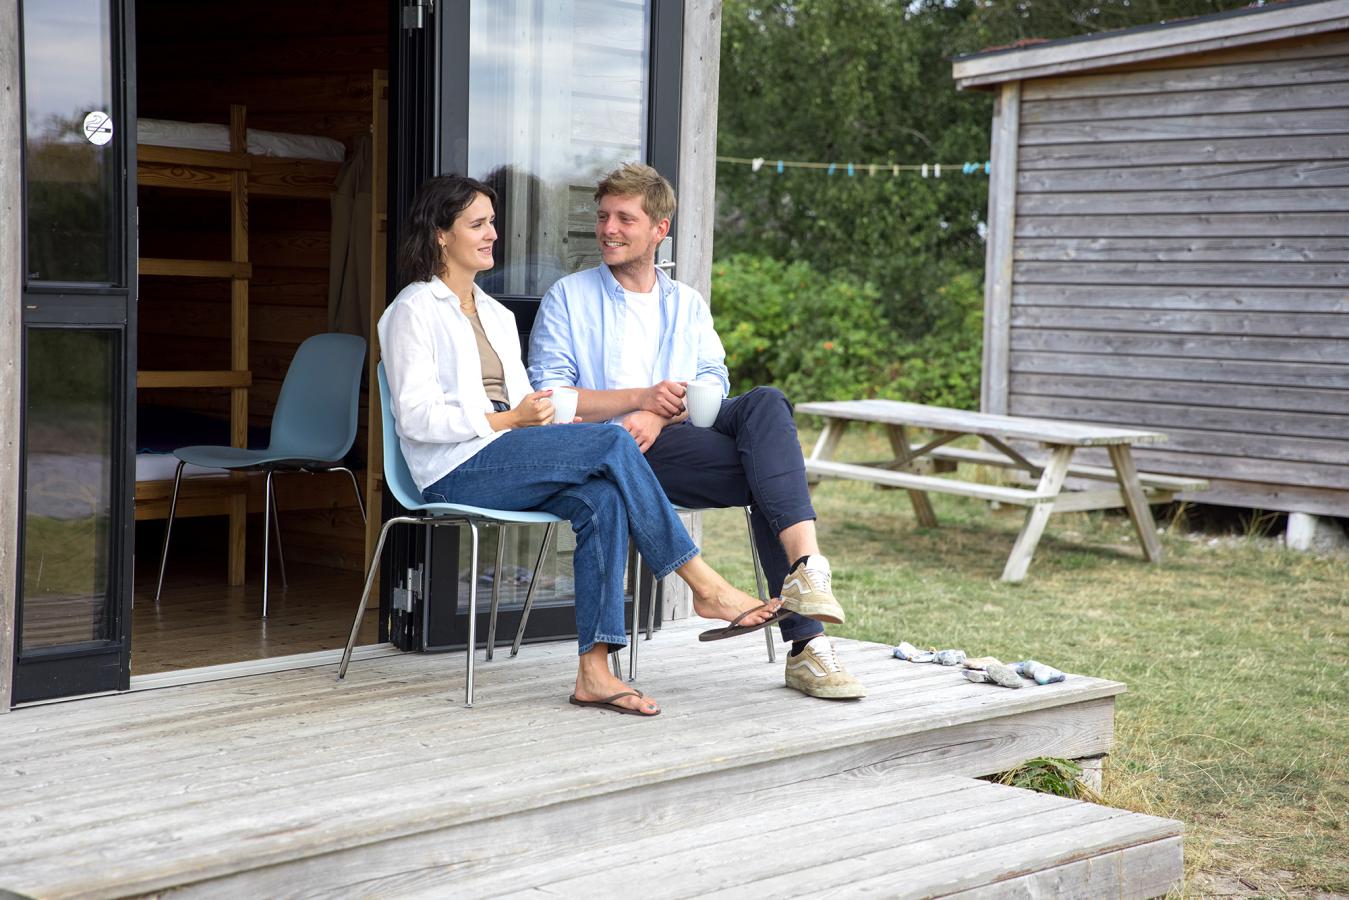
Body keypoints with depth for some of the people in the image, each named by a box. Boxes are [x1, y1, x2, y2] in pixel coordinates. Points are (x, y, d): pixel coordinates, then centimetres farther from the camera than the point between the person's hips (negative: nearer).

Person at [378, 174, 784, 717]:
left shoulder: (496, 315, 26)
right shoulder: (414, 310, 1)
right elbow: (417, 417, -9)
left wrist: (545, 417, 0)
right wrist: (508, 419, -17)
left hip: (507, 462, 7)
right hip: (457, 472, -7)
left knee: (601, 498, -27)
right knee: (612, 443, -24)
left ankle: (594, 671, -32)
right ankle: (705, 587, -21)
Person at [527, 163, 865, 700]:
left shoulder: (688, 304, 25)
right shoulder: (568, 298, 14)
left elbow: (713, 385, 10)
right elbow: (549, 396, 0)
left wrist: (662, 414, -12)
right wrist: (642, 397, -13)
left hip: (684, 438, 4)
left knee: (766, 404, -30)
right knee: (769, 474, -27)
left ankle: (806, 566, -41)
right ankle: (804, 643, -34)